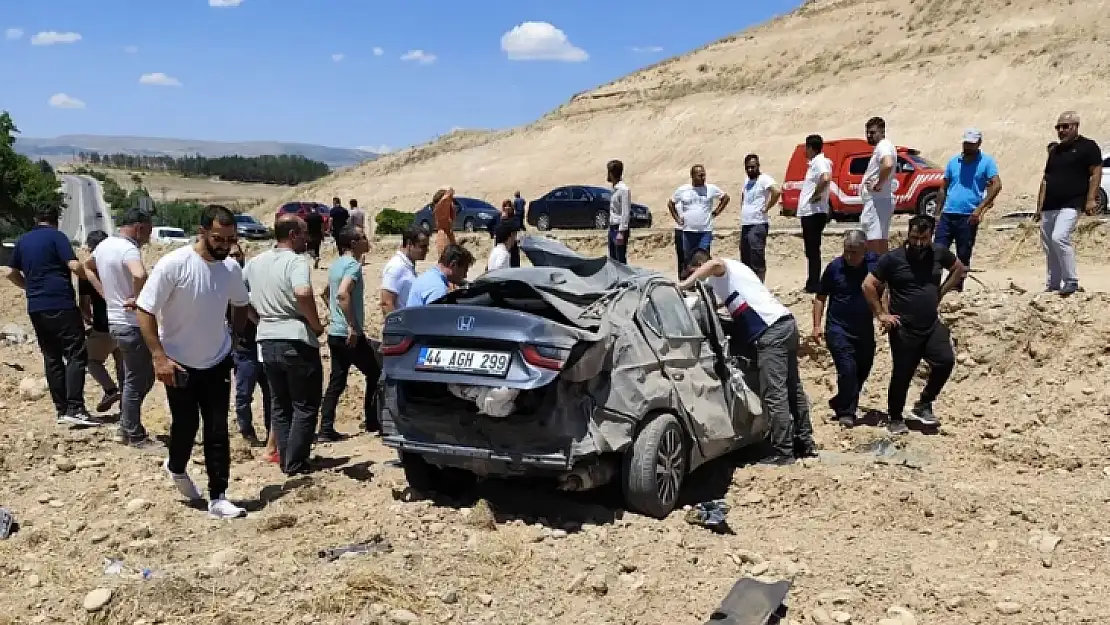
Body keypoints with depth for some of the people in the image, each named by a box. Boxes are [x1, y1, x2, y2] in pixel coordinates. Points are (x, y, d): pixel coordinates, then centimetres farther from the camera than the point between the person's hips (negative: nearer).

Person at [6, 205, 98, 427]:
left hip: (36, 308, 7)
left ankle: (62, 410, 10)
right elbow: (75, 266, -14)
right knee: (76, 355, -7)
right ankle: (75, 409, -17)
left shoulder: (22, 241, 15)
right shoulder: (56, 236, -4)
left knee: (52, 358, 10)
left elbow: (12, 273, 22)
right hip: (61, 305, -7)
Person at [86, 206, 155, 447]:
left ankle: (124, 427, 25)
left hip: (116, 321, 9)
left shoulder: (104, 245, 9)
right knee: (136, 382, 2)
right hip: (132, 324, -9)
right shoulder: (128, 249, -20)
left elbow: (87, 267, 28)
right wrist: (137, 298, -24)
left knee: (144, 376, 19)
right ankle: (135, 437, 11)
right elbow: (140, 275, -41)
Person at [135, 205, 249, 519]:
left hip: (217, 362, 4)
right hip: (179, 364, -4)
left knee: (217, 431, 3)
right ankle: (177, 468, 41)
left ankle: (218, 498, 10)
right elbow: (145, 311, -17)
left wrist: (234, 335, 8)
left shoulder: (230, 270, -4)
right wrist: (159, 357, -21)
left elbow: (240, 304, 17)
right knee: (185, 425, 9)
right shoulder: (173, 264, -20)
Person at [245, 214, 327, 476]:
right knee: (305, 407, 4)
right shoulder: (296, 262, -13)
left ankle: (286, 460, 19)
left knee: (280, 405, 16)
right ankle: (296, 463, 4)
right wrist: (316, 324, -17)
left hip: (267, 342, 7)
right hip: (297, 342, -7)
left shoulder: (255, 263, 10)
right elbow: (303, 293, -31)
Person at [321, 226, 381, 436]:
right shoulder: (353, 265, -15)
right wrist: (353, 327, -27)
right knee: (375, 374, 6)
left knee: (336, 381, 9)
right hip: (350, 336, -9)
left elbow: (325, 294, 27)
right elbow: (343, 295, -30)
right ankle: (371, 422, 13)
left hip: (335, 333, 9)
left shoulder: (336, 264, 14)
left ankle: (326, 429, 7)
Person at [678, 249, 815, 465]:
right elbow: (721, 301, 40)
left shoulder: (720, 272, -1)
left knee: (774, 395, -9)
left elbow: (715, 263, -26)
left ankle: (783, 452, -8)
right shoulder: (732, 270, 28)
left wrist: (685, 284, -25)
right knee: (792, 389, 16)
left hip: (771, 330, -10)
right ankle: (805, 442, 24)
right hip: (786, 324, 10)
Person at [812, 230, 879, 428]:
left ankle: (840, 404, 35)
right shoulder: (835, 267, -10)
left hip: (865, 330, 4)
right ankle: (846, 412, 4)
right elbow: (820, 297, 0)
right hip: (838, 330, -3)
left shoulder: (875, 263, -7)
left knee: (862, 371, 14)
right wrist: (817, 325, -6)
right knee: (848, 369, -13)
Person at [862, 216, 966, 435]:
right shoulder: (893, 258, -10)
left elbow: (959, 269, 21)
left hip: (932, 325, 3)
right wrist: (881, 314, -8)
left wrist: (941, 292, 10)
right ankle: (896, 418, 25)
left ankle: (923, 405, 8)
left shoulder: (939, 253, 2)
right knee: (901, 375, 3)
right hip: (903, 329, -3)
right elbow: (868, 285, -7)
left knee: (946, 361, -14)